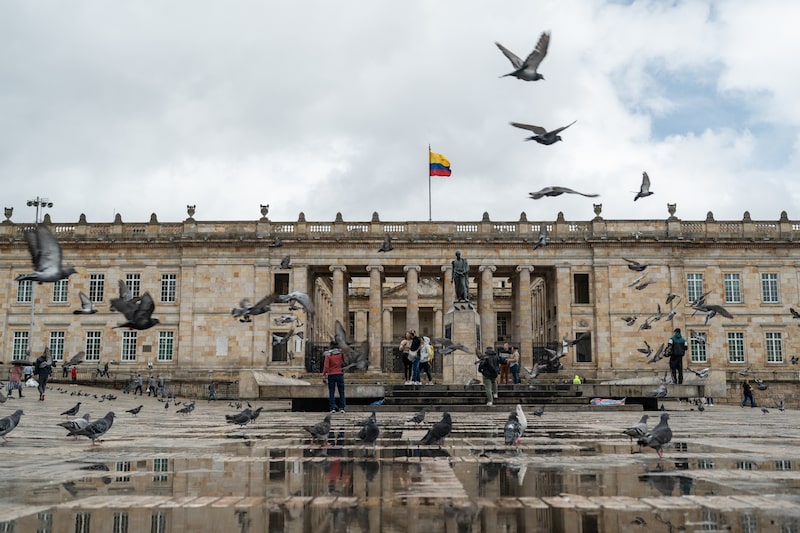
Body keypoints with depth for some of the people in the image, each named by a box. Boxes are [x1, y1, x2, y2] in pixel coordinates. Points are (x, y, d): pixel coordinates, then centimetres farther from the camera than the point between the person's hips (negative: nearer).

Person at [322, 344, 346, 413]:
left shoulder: (328, 355, -7)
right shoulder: (341, 353, 0)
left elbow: (326, 366, -11)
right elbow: (344, 363, 9)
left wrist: (324, 374, -4)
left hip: (331, 375, -2)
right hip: (340, 374, 2)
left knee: (331, 392, 3)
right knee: (341, 392, 7)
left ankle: (333, 408, -4)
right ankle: (342, 408, 2)